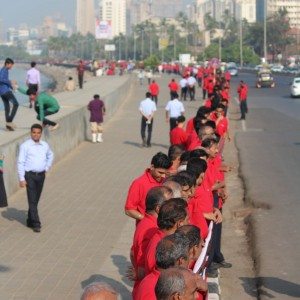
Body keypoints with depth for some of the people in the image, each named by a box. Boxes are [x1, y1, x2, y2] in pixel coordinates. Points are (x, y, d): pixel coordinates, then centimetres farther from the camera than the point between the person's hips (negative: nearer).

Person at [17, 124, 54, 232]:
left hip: (41, 175, 5)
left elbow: (50, 156, 28)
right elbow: (20, 162, -9)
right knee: (32, 201, -8)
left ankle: (30, 221, 26)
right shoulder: (25, 146, -8)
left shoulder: (45, 145, 7)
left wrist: (46, 168, 17)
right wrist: (21, 179, -13)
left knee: (36, 200, 12)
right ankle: (36, 224, -8)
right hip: (30, 175, -5)